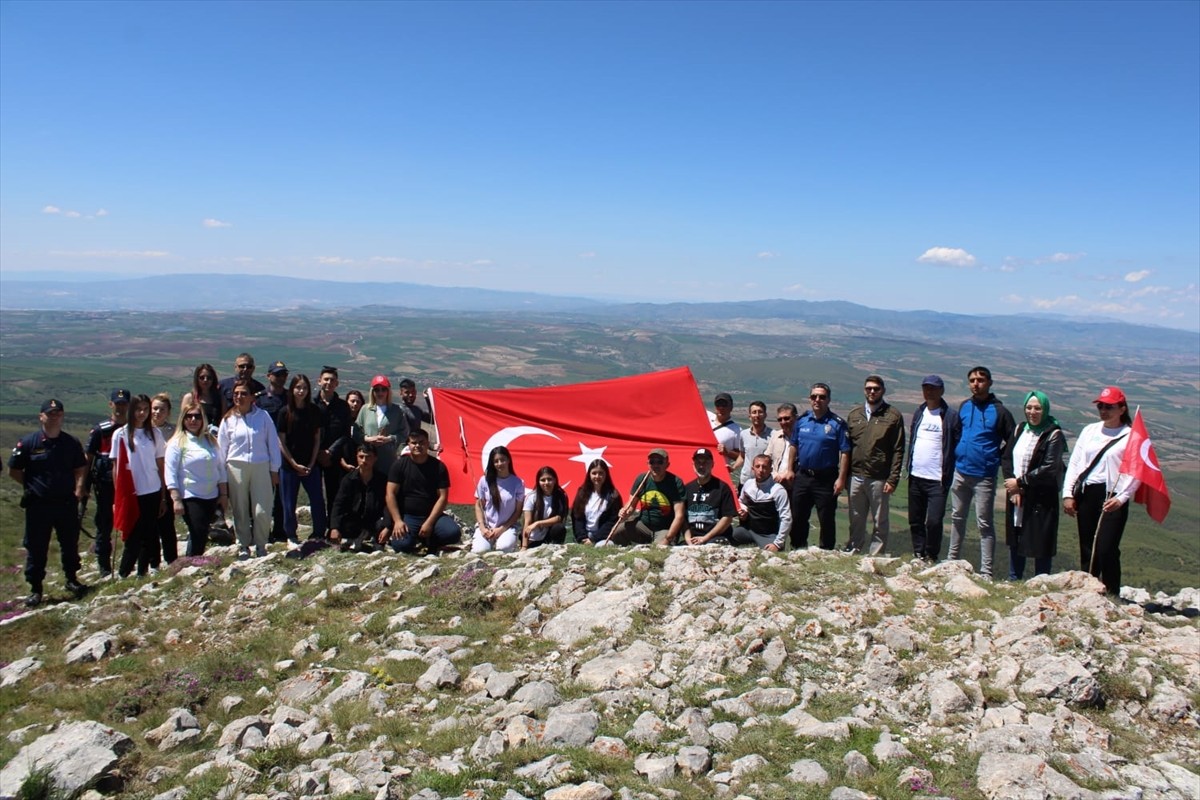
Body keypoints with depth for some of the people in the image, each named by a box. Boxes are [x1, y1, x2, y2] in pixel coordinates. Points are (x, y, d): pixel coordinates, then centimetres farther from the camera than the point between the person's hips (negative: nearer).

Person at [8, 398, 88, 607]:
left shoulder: (72, 443, 1)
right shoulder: (28, 442, -6)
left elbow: (80, 469, 13)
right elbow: (14, 471, 3)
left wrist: (78, 488, 0)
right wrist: (33, 486, 2)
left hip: (67, 503, 2)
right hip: (38, 505, -2)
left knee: (70, 544, 13)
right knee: (36, 548, 5)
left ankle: (72, 580, 30)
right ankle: (35, 589, 16)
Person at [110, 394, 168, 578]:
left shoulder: (154, 433, 7)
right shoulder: (121, 434, -1)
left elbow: (160, 466, 8)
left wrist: (163, 496, 6)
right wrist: (119, 496, -3)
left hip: (153, 493, 3)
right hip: (132, 494, -3)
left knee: (149, 536, 6)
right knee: (133, 537, -1)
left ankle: (143, 573, 18)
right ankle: (122, 575, 11)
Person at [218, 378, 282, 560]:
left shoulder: (263, 416, 1)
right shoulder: (228, 419, 4)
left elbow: (273, 443, 4)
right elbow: (221, 448, 8)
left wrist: (274, 470, 5)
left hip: (261, 467, -1)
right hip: (236, 468, 1)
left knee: (262, 511, -2)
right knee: (240, 511, 8)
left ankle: (260, 545, 15)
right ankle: (243, 546, 22)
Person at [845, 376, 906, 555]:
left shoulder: (893, 415, -3)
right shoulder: (854, 414, 9)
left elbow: (898, 450, -5)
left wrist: (893, 479, -11)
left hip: (879, 478, -3)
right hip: (856, 477, 4)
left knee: (880, 522, 6)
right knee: (856, 521, 13)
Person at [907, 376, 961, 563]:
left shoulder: (951, 417, -6)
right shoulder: (919, 413, 12)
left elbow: (958, 448, -6)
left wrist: (948, 474, -11)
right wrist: (909, 467, 11)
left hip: (937, 479, -5)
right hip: (916, 477, 6)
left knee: (934, 521, -10)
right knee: (915, 521, 11)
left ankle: (932, 556, 7)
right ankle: (918, 554, 23)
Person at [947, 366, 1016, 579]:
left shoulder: (999, 411, -9)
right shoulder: (964, 407, 7)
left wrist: (995, 457, -5)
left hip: (984, 476, -5)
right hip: (960, 472, 6)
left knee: (985, 524, -1)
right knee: (957, 518, 16)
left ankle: (986, 572, 3)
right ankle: (952, 561, 28)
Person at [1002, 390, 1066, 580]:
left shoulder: (1054, 435, -9)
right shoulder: (1021, 429, 10)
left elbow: (1049, 469, -16)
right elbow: (1007, 458, 5)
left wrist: (1020, 482, -13)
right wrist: (1013, 489, -7)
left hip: (1041, 500, -6)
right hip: (1016, 497, 6)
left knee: (1041, 545, 1)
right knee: (1015, 542, 15)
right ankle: (1013, 582, 29)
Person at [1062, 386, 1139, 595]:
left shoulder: (1131, 436, -2)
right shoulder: (1089, 431, 13)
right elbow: (1074, 463, 11)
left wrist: (1121, 498, -16)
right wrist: (1068, 494, 3)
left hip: (1112, 498, -5)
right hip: (1086, 494, 5)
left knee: (1106, 550, -10)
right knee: (1087, 551, 10)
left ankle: (1111, 597, -1)